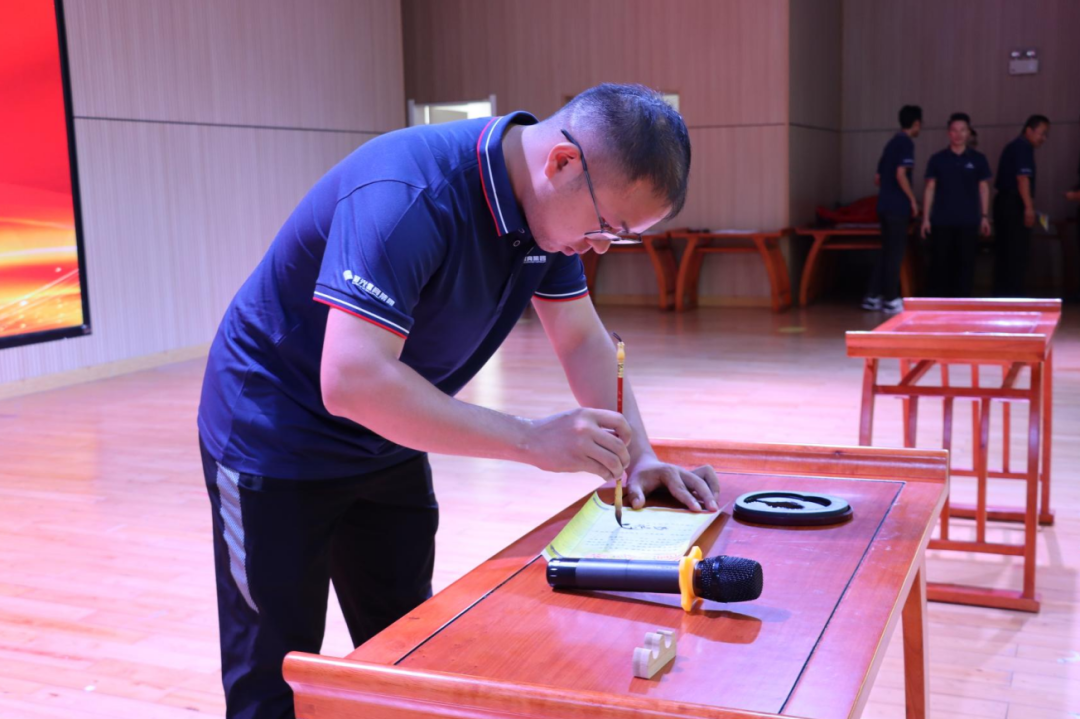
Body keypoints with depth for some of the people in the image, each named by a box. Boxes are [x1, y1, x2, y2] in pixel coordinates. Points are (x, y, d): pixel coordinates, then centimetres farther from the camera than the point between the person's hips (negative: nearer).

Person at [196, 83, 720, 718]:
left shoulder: (552, 207, -7)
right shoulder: (409, 196, -34)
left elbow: (584, 339, 2)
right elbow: (351, 383, -40)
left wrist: (639, 457, -12)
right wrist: (531, 440, -37)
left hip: (387, 447, 8)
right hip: (277, 445, -7)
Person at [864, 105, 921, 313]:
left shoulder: (892, 143, 17)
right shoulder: (906, 143, -10)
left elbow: (878, 178, 19)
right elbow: (901, 174, -20)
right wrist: (913, 199, -12)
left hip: (885, 205, 8)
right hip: (898, 207, -8)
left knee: (887, 251, 12)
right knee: (895, 253, -3)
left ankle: (872, 296, 13)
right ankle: (891, 300, 1)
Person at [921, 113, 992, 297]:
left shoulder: (978, 159, 6)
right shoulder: (938, 159, 6)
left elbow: (984, 188, 9)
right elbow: (930, 189, 6)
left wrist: (985, 216, 3)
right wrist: (925, 218, 0)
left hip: (969, 221, 0)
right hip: (941, 220, 0)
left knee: (965, 263, 1)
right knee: (940, 263, 1)